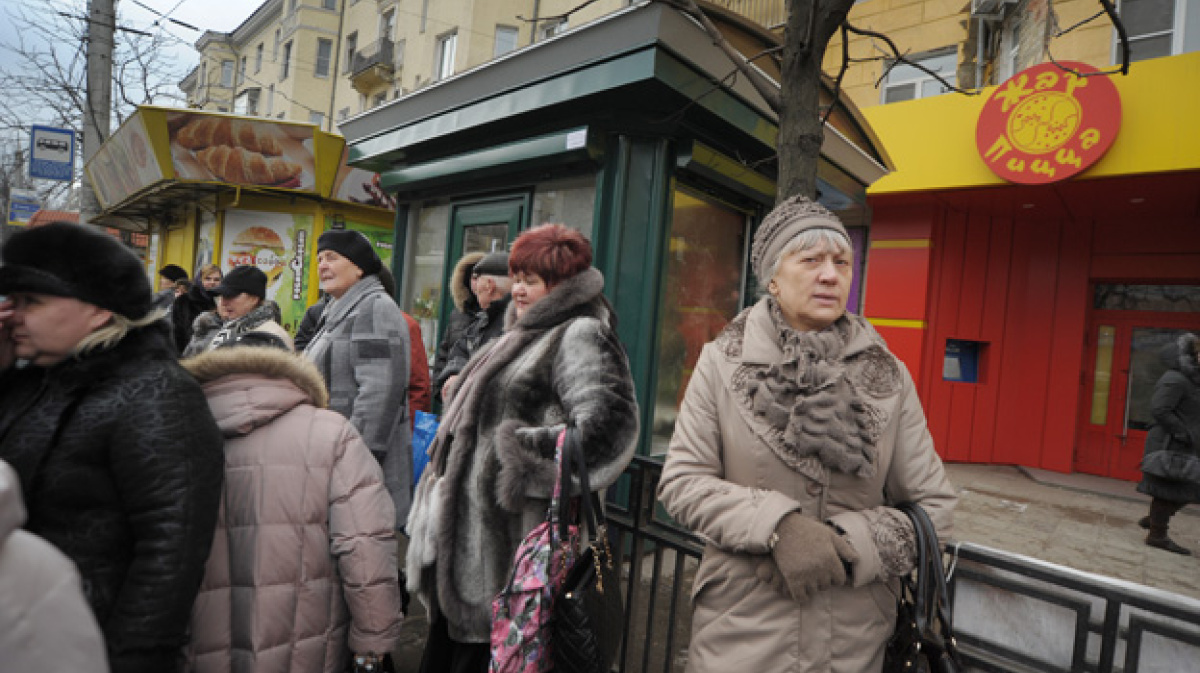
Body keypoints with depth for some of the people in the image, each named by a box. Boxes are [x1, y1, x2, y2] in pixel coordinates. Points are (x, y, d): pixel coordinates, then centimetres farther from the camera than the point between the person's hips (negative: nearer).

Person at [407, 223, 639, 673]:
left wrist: (524, 452, -23)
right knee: (445, 634, 21)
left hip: (508, 529, -9)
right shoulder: (527, 332, 15)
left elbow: (600, 424, -27)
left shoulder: (579, 335, -15)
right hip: (470, 518, 9)